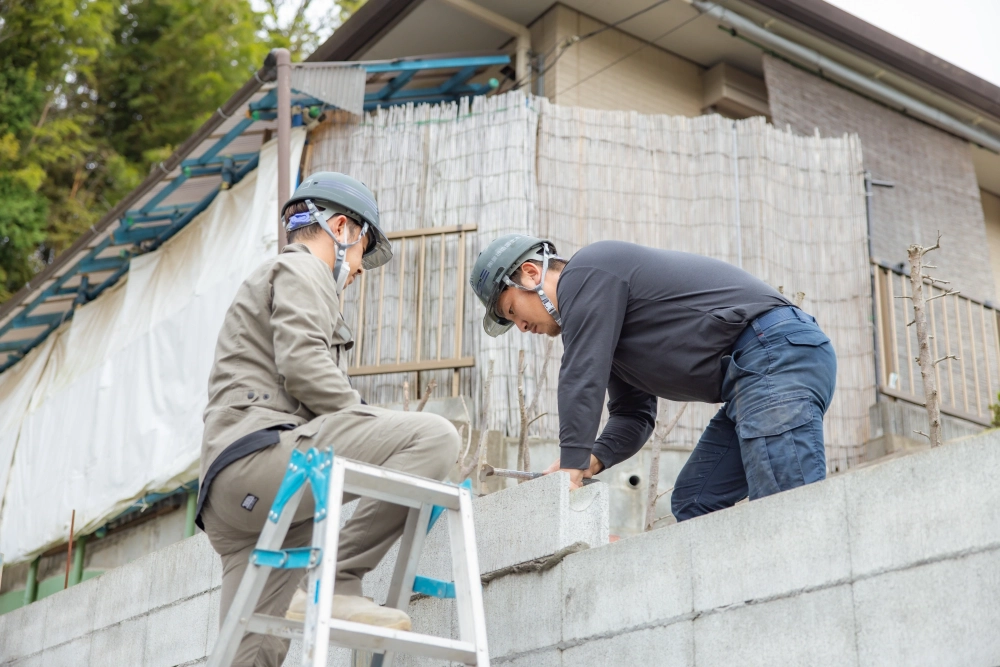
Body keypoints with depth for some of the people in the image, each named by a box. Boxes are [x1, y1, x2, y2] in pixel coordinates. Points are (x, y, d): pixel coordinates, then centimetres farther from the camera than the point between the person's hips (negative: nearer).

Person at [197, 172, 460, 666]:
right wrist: (378, 426, -1)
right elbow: (302, 365, -10)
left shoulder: (267, 281, 38)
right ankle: (334, 582, -22)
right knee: (433, 436, -19)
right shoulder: (301, 268, 8)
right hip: (262, 451, -10)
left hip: (231, 492, 10)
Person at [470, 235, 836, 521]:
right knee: (692, 504, 8)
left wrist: (572, 465, -9)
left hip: (777, 352, -11)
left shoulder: (584, 274, -3)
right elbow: (633, 414, 23)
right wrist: (592, 461, 4)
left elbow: (582, 378, -12)